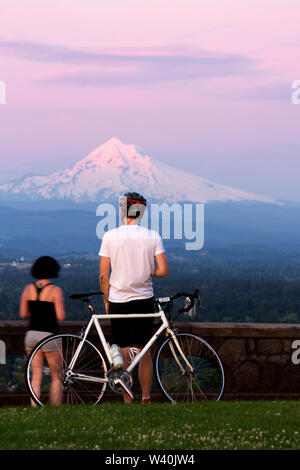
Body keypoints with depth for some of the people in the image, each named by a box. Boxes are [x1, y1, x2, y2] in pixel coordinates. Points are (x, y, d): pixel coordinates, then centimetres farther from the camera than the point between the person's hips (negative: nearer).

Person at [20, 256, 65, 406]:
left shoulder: (28, 289, 4)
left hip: (31, 334, 4)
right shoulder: (55, 290, -9)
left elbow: (23, 314, 6)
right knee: (56, 376, 8)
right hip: (49, 335, -4)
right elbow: (60, 316, -13)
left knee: (36, 376, 6)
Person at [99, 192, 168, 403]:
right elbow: (163, 271, -9)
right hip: (144, 299, 1)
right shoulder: (153, 236, -4)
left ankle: (128, 402, 3)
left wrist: (106, 301, 6)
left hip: (118, 300, -1)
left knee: (123, 352, 3)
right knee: (145, 352, 11)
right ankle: (146, 399, 14)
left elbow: (103, 274, -5)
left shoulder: (110, 236, -6)